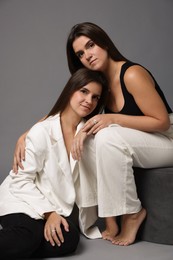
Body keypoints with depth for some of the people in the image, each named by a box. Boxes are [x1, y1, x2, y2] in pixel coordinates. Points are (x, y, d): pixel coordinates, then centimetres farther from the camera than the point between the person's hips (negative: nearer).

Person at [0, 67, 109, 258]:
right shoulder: (42, 131, -13)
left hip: (55, 206, 5)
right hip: (21, 201, -5)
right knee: (28, 238, -35)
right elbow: (21, 180, -12)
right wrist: (48, 212, -17)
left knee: (69, 240, -25)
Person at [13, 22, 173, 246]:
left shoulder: (132, 74, -22)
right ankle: (110, 219, -10)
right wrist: (24, 137, -15)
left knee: (108, 137, -33)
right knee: (83, 142, -16)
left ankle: (132, 213, -15)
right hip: (132, 144, 7)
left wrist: (113, 119, -28)